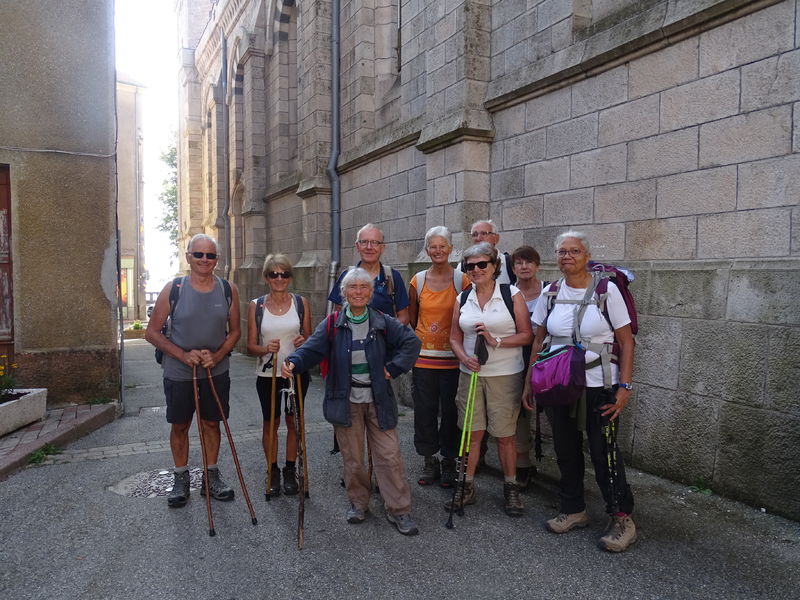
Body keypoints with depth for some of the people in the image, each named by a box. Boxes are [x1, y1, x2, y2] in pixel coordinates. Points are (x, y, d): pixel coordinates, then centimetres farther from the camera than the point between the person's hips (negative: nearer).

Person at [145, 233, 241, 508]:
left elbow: (235, 331, 4)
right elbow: (152, 332, -6)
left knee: (211, 423, 13)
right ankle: (181, 479, 30)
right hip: (178, 372, -1)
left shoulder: (228, 290, -4)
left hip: (216, 371, 1)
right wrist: (183, 355, -18)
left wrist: (217, 356, -13)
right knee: (180, 426, 12)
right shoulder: (173, 289, -10)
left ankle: (211, 476, 29)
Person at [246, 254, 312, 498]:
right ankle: (272, 473, 25)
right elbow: (251, 346, -1)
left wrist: (304, 343, -18)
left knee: (293, 422, 10)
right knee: (270, 423, 9)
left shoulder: (301, 303, 0)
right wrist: (266, 348, -22)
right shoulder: (256, 306, -1)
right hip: (267, 374, 0)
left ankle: (290, 471, 26)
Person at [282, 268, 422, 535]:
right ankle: (358, 503, 33)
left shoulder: (383, 322, 0)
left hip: (378, 401, 0)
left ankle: (399, 510, 14)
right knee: (352, 458, 11)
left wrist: (392, 368, -8)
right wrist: (293, 362, -29)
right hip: (346, 401, 0)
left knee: (390, 455, 1)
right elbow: (312, 348, -9)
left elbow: (411, 342, -2)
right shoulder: (332, 324, -1)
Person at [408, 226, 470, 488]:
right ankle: (429, 462, 24)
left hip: (452, 357, -2)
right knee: (425, 410, 8)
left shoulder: (461, 280, -3)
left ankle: (449, 463, 22)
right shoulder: (418, 281, 3)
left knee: (450, 411, 5)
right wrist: (424, 338, 10)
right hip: (423, 356, 2)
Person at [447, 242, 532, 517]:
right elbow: (455, 338, 11)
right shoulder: (462, 299, 8)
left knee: (505, 434, 5)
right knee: (472, 433, 8)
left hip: (505, 375, -3)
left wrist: (496, 342, -18)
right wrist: (465, 358, -8)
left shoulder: (512, 295, -3)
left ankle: (511, 488, 22)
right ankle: (467, 487, 22)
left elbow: (526, 335, -6)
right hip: (471, 373, 3)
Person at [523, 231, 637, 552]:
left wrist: (624, 386, -13)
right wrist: (530, 382, 7)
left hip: (598, 385, -4)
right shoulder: (550, 293, 4)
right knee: (566, 450, 12)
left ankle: (622, 519, 17)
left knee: (604, 452, 0)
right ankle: (573, 510, 29)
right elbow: (538, 340, 9)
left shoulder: (606, 290, -7)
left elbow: (626, 342, -5)